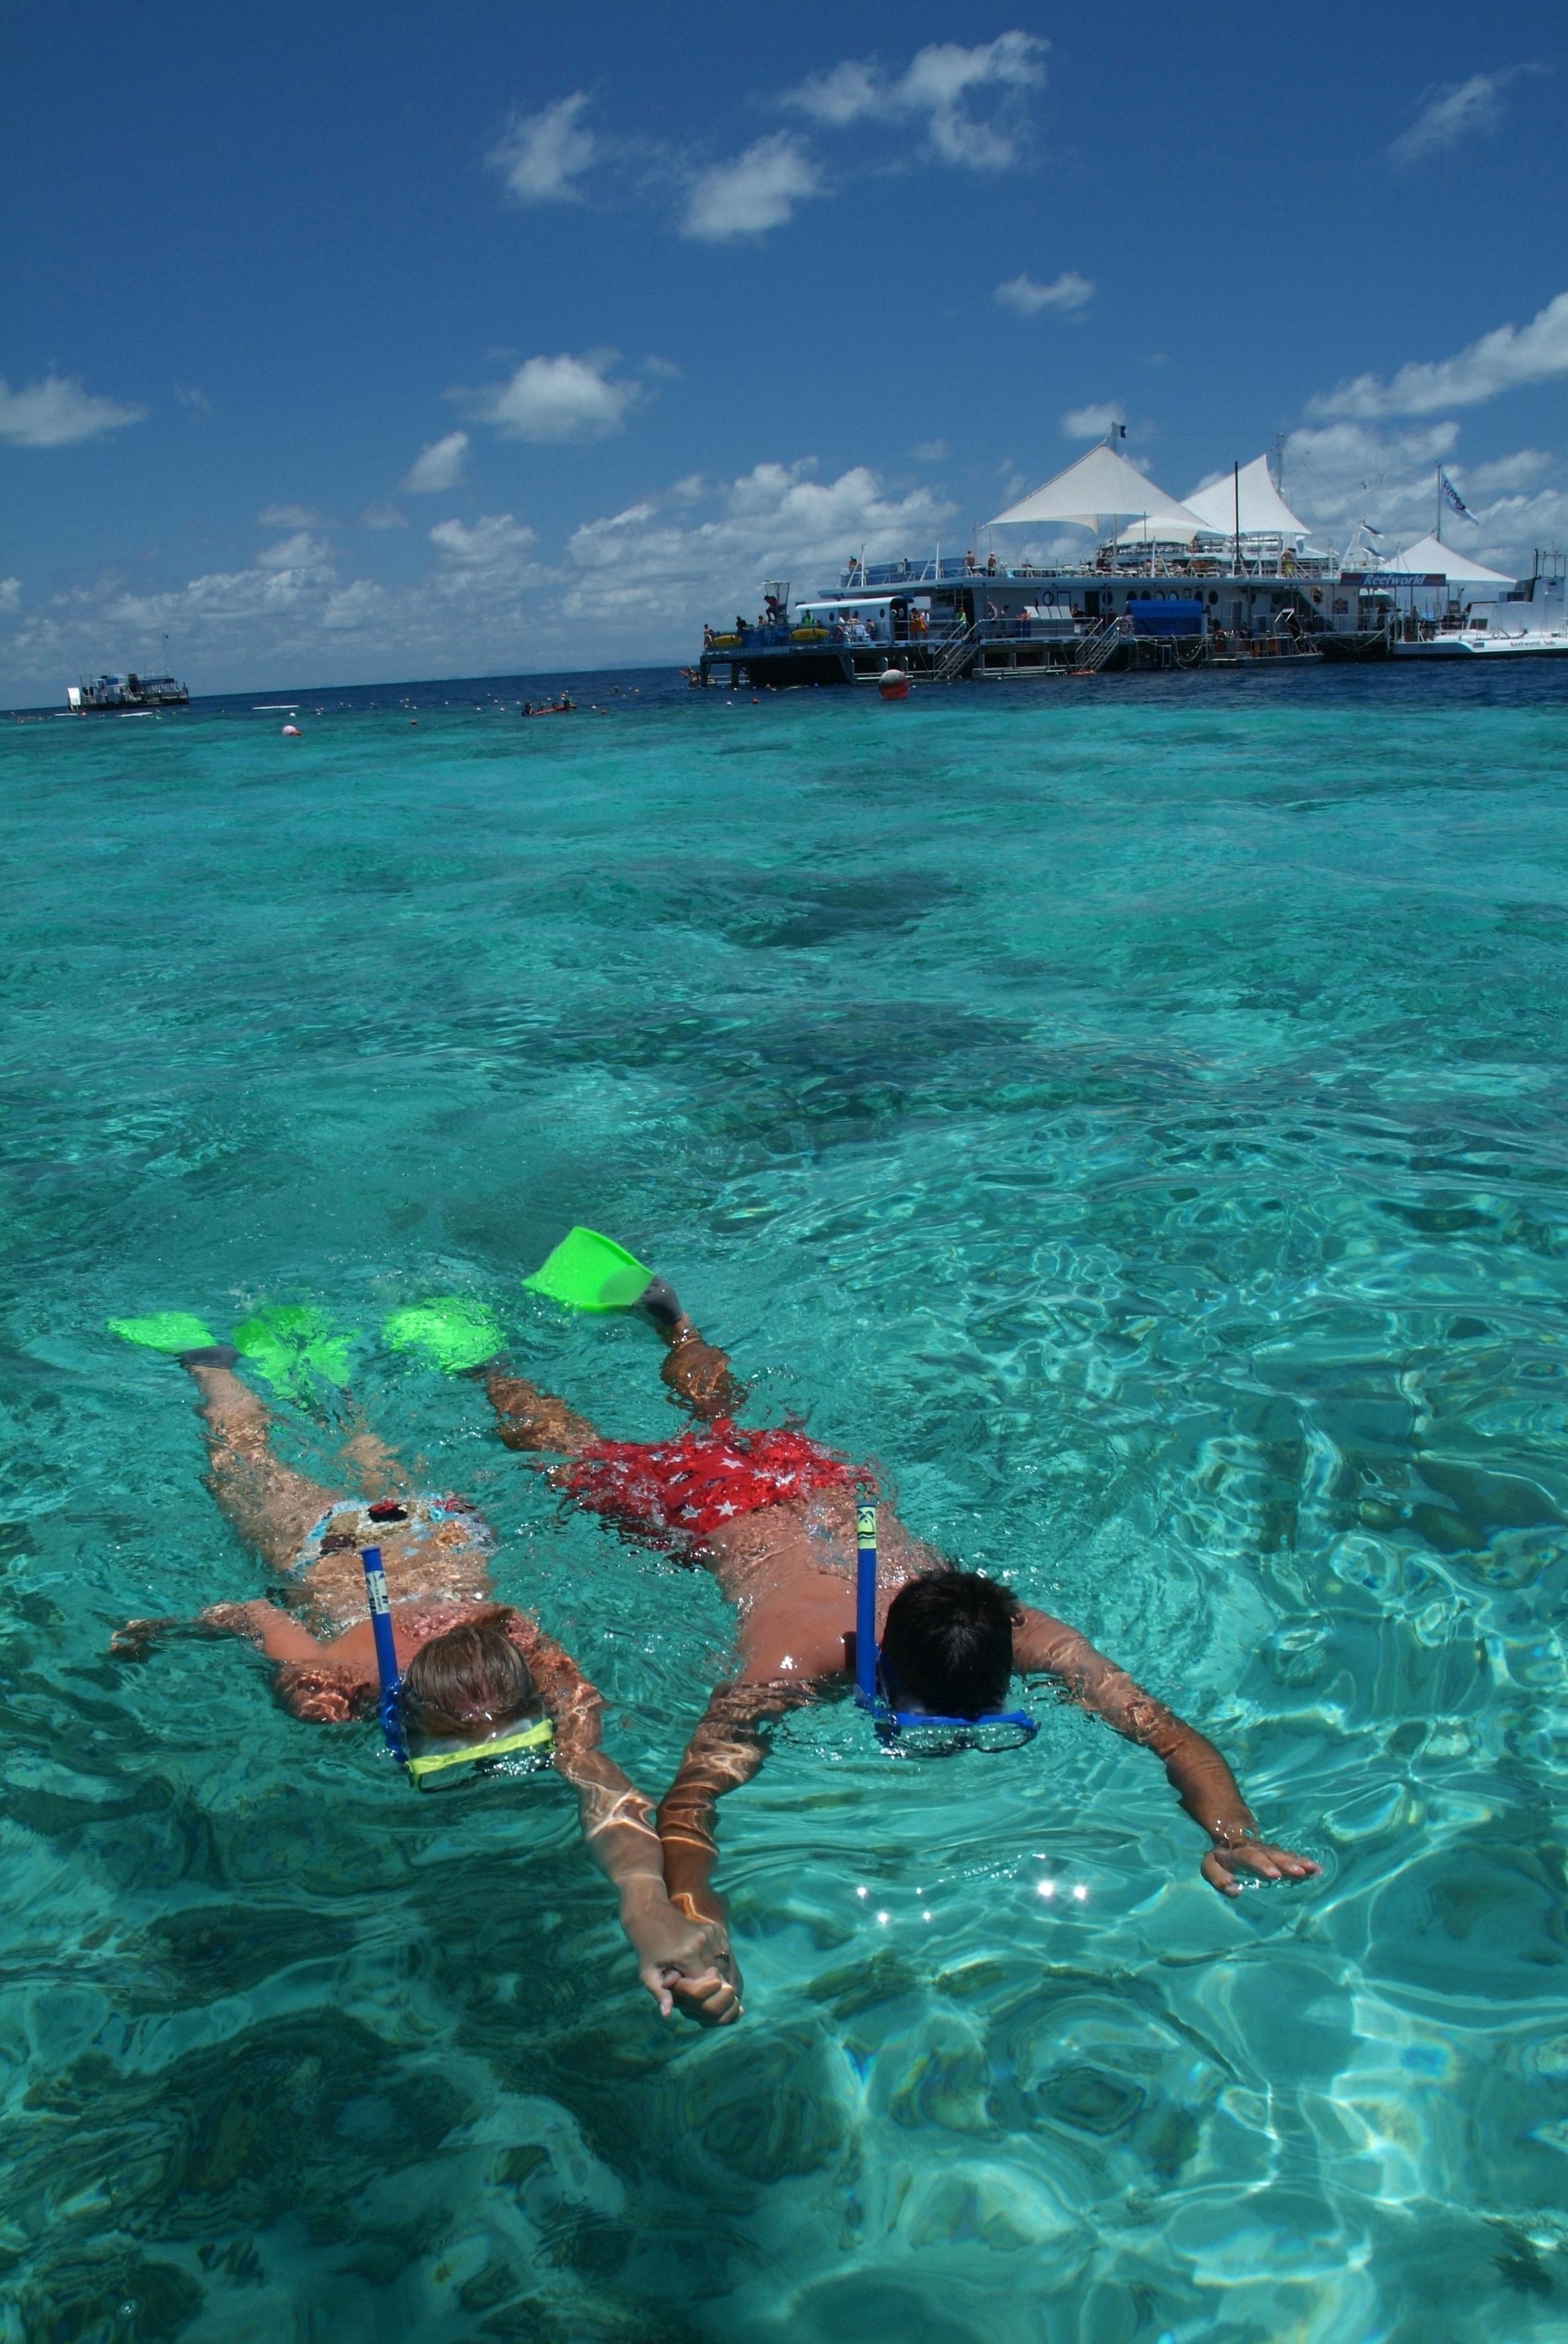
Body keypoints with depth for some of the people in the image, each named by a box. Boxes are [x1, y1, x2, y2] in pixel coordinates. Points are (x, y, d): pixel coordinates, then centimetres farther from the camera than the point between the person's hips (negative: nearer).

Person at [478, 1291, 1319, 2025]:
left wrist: (1232, 1833, -55)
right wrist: (698, 1921, -65)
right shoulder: (794, 1666, -44)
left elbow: (1170, 1730, -37)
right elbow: (689, 1798, -47)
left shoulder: (1021, 1637, -37)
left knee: (721, 1411, 36)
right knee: (577, 1454, 25)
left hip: (819, 1476, 3)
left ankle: (665, 1314, 57)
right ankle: (487, 1363, 47)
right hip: (707, 1508, -3)